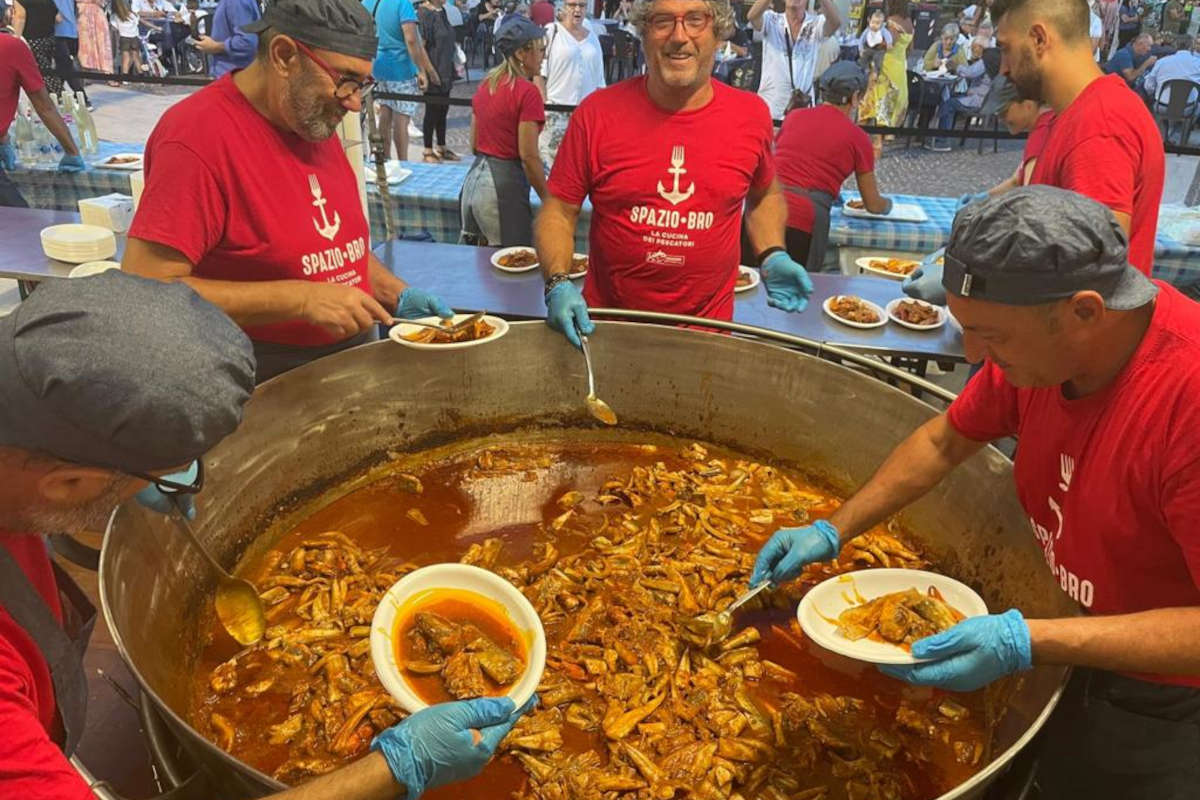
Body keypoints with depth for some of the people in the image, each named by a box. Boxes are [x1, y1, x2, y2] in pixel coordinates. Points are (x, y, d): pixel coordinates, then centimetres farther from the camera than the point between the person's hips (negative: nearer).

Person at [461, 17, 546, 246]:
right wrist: (548, 199, -8)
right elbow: (528, 156, -16)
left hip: (474, 178, 8)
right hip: (503, 187, -8)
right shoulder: (527, 92, -13)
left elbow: (474, 145, 16)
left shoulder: (485, 85, 11)